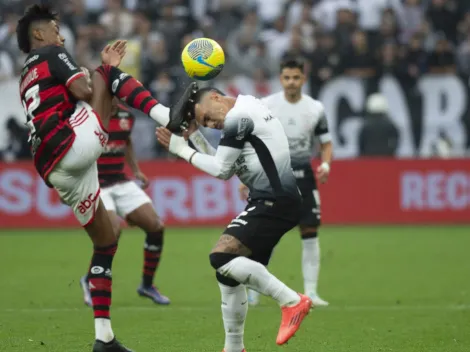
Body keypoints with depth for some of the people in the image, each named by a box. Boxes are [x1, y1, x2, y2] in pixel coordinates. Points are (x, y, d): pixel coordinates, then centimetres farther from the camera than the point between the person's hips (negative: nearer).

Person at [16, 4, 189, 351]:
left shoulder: (27, 78, 32)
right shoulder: (52, 54, 7)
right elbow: (84, 92, -7)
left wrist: (105, 67, 31)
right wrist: (107, 69, 14)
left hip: (55, 171, 8)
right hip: (73, 144, -8)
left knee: (106, 242, 15)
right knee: (108, 76, 5)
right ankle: (166, 116, -25)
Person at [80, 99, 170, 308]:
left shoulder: (126, 115, 6)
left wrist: (136, 170, 18)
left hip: (121, 184, 7)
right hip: (95, 186, -7)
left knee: (156, 227, -3)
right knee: (114, 230, -27)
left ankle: (147, 285, 17)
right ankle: (90, 282, -2)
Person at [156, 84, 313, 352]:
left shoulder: (238, 117, -10)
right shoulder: (247, 110, 20)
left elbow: (221, 169, -8)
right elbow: (226, 167, 22)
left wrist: (182, 149, 3)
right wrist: (195, 134, 18)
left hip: (274, 202, -11)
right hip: (272, 202, 11)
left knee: (221, 257, -21)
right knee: (230, 274, 12)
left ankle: (292, 301, -18)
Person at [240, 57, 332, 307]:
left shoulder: (315, 109, 1)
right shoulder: (265, 106, -4)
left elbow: (326, 144, 9)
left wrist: (325, 165, -12)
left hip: (302, 174, 2)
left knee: (310, 232, -3)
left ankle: (310, 292, 2)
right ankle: (253, 291, 6)